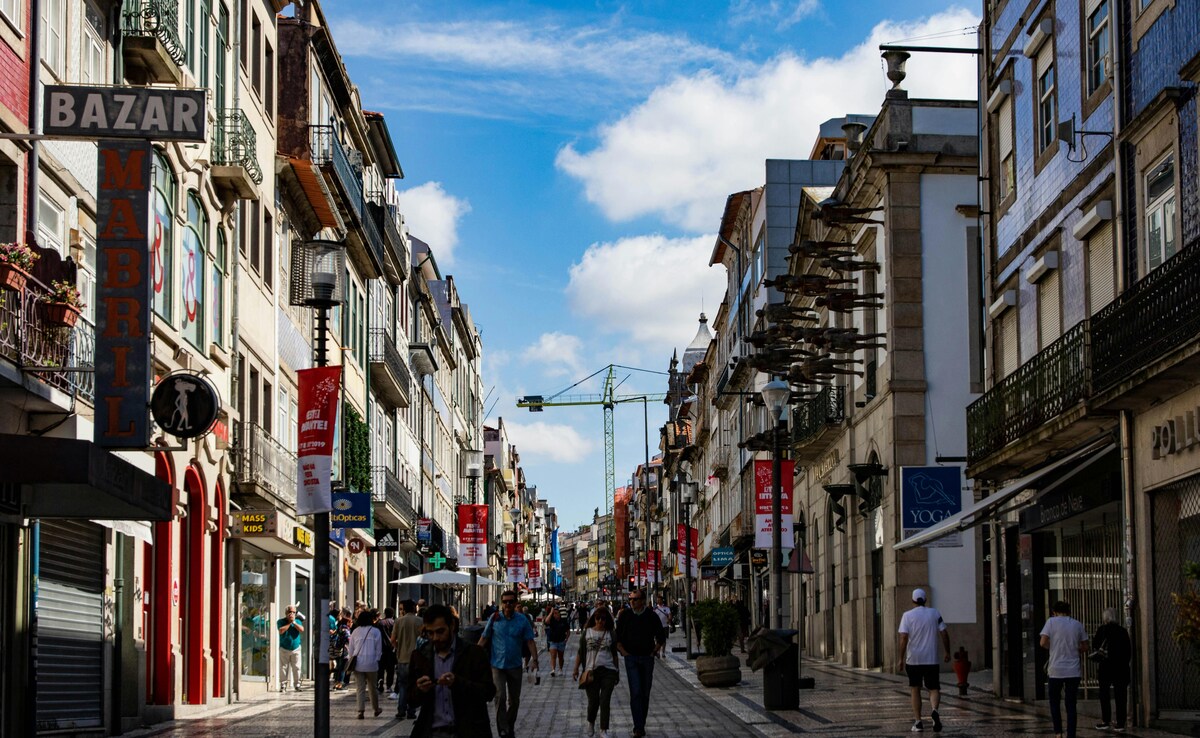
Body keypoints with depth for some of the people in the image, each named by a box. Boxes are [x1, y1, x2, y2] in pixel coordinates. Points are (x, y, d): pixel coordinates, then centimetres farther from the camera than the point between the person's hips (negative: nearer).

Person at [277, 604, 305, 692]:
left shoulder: (297, 621, 7)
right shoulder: (281, 621, -1)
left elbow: (302, 630, -10)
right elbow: (281, 631, -19)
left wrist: (294, 622, -14)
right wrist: (289, 623, -13)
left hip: (296, 648, 2)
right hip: (284, 649, -2)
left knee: (296, 668, 1)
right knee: (283, 668, -1)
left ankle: (297, 685, 8)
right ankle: (283, 686, 4)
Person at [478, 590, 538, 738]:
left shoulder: (522, 620, -1)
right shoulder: (495, 619, -3)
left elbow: (530, 641, -1)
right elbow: (484, 639, 2)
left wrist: (535, 660, -12)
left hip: (515, 665, 2)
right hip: (497, 665, -2)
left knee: (514, 700, 12)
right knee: (500, 697, -13)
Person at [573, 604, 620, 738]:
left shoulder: (611, 634, 7)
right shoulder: (587, 633, 5)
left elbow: (614, 654, 13)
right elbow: (580, 652, 7)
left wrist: (617, 672, 13)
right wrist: (576, 669, 2)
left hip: (608, 671, 0)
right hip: (591, 671, 0)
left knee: (605, 701, -4)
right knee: (593, 701, 1)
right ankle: (590, 723, 30)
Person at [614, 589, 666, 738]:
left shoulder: (651, 616, 0)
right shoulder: (625, 616, 0)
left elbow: (661, 638, 10)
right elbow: (617, 638, 8)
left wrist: (654, 652, 3)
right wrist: (624, 652, -1)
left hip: (647, 658, 1)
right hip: (631, 658, -1)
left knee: (645, 693, 7)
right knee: (635, 692, -12)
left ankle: (641, 724, 20)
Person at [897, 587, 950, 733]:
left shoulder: (907, 616, -3)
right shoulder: (935, 613, 4)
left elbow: (904, 638, -11)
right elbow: (944, 634, 2)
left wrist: (901, 658, -7)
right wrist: (947, 652, 12)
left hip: (913, 659, -1)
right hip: (931, 659, 1)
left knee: (915, 690, 12)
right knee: (934, 688, 6)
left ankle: (918, 722, 8)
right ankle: (934, 710, -25)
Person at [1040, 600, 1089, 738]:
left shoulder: (1052, 622, -3)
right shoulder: (1077, 624, 6)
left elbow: (1043, 643, -10)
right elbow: (1085, 647, 9)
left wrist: (1053, 648, 9)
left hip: (1056, 670, -2)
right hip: (1074, 671, 2)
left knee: (1055, 702, 14)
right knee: (1071, 705, 6)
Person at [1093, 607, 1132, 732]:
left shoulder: (1102, 630, -6)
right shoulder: (1123, 630, 4)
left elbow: (1095, 647, -4)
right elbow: (1129, 650, 7)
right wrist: (1125, 662, 14)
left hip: (1106, 666, -3)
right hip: (1122, 668, 3)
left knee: (1104, 694, 8)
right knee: (1120, 695, 4)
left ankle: (1106, 721, 6)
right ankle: (1120, 724, 3)